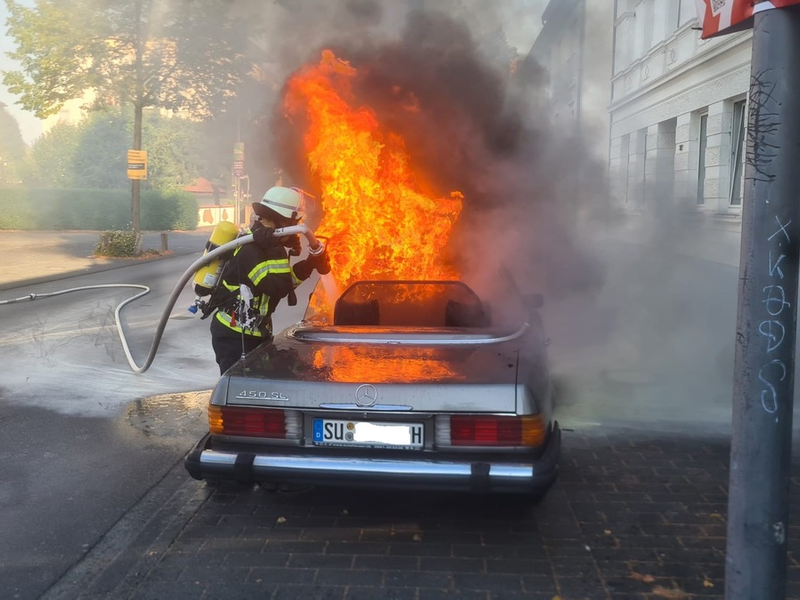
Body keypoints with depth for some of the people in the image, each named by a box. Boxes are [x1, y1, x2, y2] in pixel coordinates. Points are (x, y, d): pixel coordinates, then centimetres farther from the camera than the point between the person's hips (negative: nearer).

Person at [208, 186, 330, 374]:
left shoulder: (260, 245, 6)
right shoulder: (251, 250, -24)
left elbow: (285, 280, 13)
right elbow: (279, 287, -30)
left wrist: (311, 264, 1)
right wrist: (277, 252, -32)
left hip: (249, 333, 10)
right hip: (234, 336, -10)